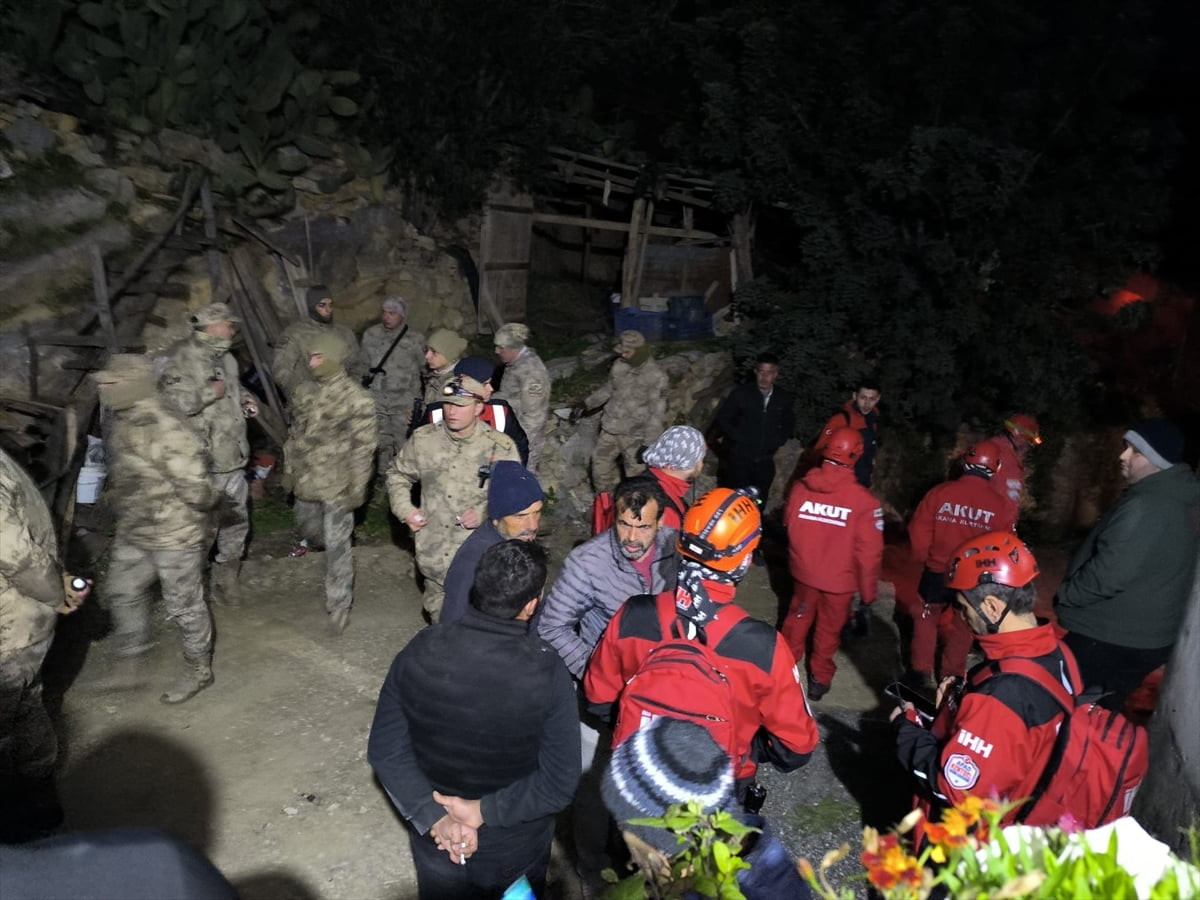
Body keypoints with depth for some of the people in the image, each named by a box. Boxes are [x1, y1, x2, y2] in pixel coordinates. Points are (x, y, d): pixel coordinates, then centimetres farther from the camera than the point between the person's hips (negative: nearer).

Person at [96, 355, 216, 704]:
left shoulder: (167, 429, -30)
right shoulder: (122, 420, 0)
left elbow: (196, 489, -26)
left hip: (174, 537, -9)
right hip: (132, 534, 9)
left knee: (184, 606, 8)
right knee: (122, 593, 24)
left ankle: (198, 671, 28)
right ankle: (132, 653, 48)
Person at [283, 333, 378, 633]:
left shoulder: (356, 397, -14)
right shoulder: (304, 392, 6)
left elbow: (364, 446, -14)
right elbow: (295, 434, 17)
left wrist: (357, 487, -15)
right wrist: (290, 468, 17)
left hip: (337, 485, -6)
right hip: (306, 482, 7)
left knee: (337, 544, -2)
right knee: (309, 529, 22)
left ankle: (339, 604, 11)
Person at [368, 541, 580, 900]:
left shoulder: (420, 652, -21)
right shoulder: (546, 673, -28)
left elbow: (385, 750, -14)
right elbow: (559, 784, -24)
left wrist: (434, 818, -17)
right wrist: (485, 811, -18)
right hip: (516, 848, -1)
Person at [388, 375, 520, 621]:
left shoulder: (501, 447, -10)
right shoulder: (423, 439, -1)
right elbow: (398, 474, 16)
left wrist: (485, 514, -18)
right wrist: (404, 509, 2)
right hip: (434, 555, 3)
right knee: (439, 619, 22)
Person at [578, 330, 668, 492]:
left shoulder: (656, 377, -17)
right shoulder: (619, 366, 0)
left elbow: (657, 414, -16)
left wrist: (647, 443, -19)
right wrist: (586, 404, 15)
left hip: (635, 435, -6)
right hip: (610, 429, 6)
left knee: (635, 474, 2)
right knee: (600, 465, 15)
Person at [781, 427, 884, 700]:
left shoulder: (800, 487, -16)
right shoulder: (864, 500, -24)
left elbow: (789, 524, 1)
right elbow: (869, 552, -18)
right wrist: (869, 591, -4)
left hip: (803, 572, 3)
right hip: (839, 579, -2)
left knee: (798, 618, 25)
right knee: (829, 628, 18)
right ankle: (820, 678, 34)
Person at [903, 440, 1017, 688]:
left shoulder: (939, 493, -15)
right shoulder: (1002, 505, -12)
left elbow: (918, 531, -10)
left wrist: (924, 558, 7)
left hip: (936, 574, -1)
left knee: (926, 620, 18)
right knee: (962, 627, 19)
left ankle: (921, 672, 22)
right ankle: (951, 676, 29)